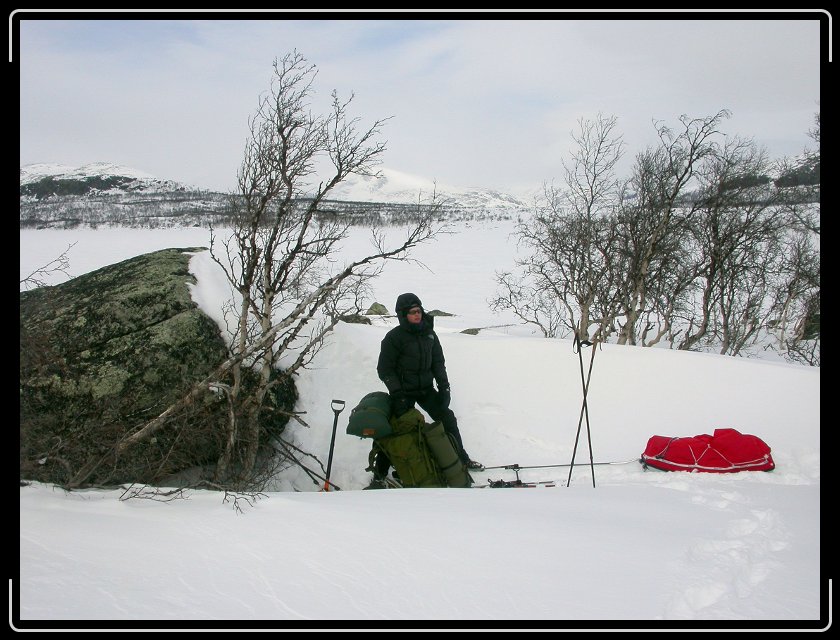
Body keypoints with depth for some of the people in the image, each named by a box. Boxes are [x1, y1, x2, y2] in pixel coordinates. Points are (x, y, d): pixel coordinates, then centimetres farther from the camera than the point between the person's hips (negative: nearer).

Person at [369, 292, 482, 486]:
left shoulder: (429, 333, 2)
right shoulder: (394, 337, -14)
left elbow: (438, 361, 11)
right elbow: (384, 369, -12)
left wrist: (444, 386, 3)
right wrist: (397, 394, -18)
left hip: (426, 389, 5)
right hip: (404, 392, -5)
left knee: (448, 419, 6)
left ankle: (461, 459, 23)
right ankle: (380, 472, 10)